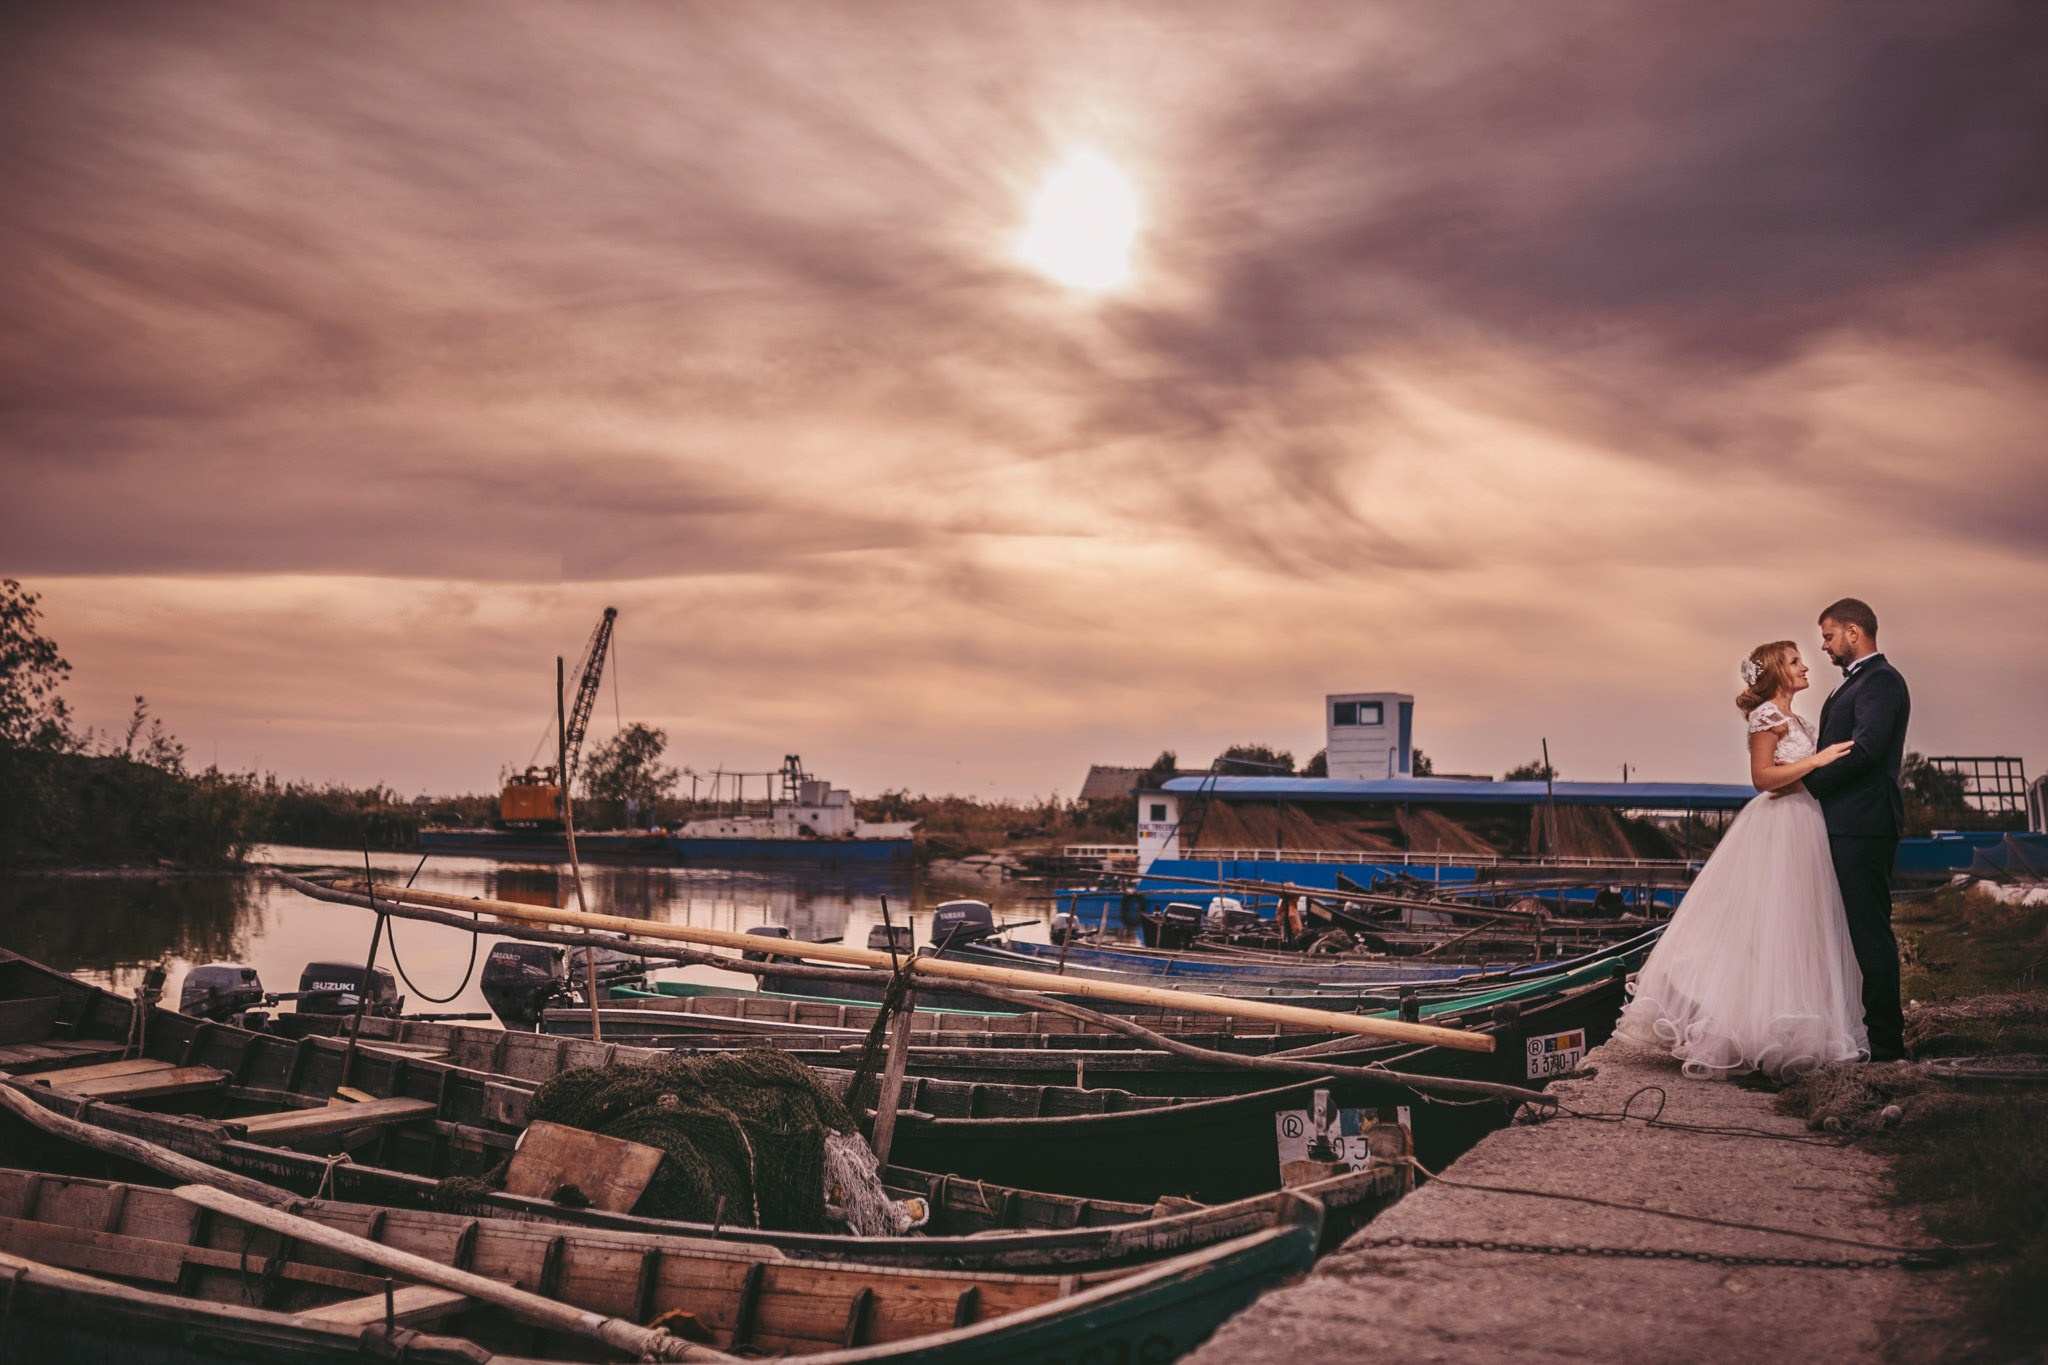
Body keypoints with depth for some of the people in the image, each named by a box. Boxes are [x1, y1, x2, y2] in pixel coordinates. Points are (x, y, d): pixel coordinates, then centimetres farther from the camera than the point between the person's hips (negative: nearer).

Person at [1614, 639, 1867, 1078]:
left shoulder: (1794, 719, 17)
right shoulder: (1767, 715, -11)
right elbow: (1762, 777, -18)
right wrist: (1816, 760, -20)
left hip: (1801, 827, 10)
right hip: (1778, 828, -10)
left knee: (1796, 928, 10)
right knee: (1769, 928, -7)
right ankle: (1761, 1030, -2)